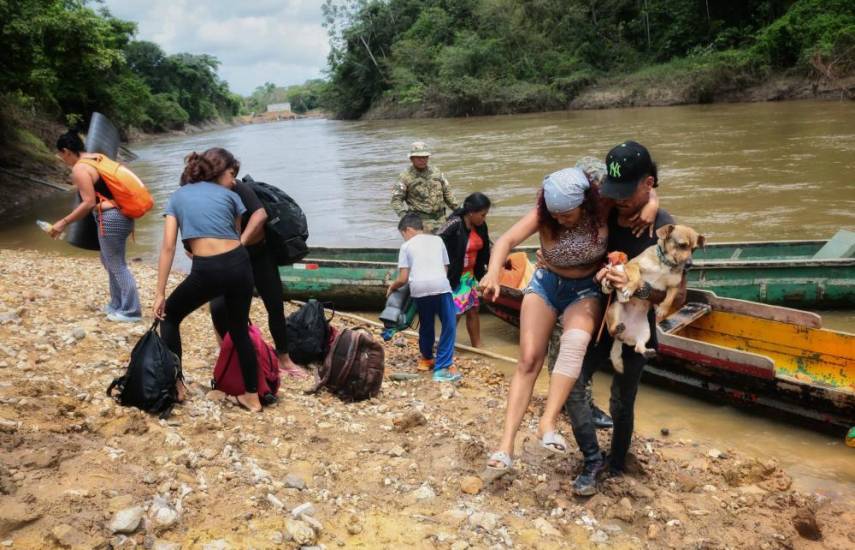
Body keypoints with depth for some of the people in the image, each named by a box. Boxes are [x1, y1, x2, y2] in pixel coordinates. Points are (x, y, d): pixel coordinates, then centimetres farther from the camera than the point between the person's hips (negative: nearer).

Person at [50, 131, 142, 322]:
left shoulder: (79, 169, -11)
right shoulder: (97, 159, 17)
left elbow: (89, 203, -17)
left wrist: (64, 222, -12)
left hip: (110, 219, -10)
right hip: (121, 216, 10)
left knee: (117, 266, -1)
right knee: (110, 262, 21)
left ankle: (131, 311, 4)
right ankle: (117, 305, 30)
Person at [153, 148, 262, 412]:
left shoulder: (178, 196, 15)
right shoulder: (229, 195, 15)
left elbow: (168, 246, 8)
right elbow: (237, 235, 15)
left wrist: (160, 294, 7)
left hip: (207, 270, -2)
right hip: (239, 264, 2)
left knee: (169, 316, 24)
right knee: (239, 329, 21)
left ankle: (176, 385, 26)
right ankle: (252, 396, 25)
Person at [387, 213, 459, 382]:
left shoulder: (406, 246, 16)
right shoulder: (437, 240, 24)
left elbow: (403, 278, 10)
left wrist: (391, 287, 29)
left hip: (419, 288, 0)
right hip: (440, 286, 0)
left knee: (426, 325, 21)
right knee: (449, 326, 7)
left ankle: (426, 358, 41)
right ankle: (442, 368, 0)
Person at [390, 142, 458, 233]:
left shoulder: (436, 172, 9)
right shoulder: (405, 177, -6)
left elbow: (447, 193, 17)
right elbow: (396, 200, -8)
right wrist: (403, 215, -24)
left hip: (440, 218, 5)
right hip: (421, 220, -5)